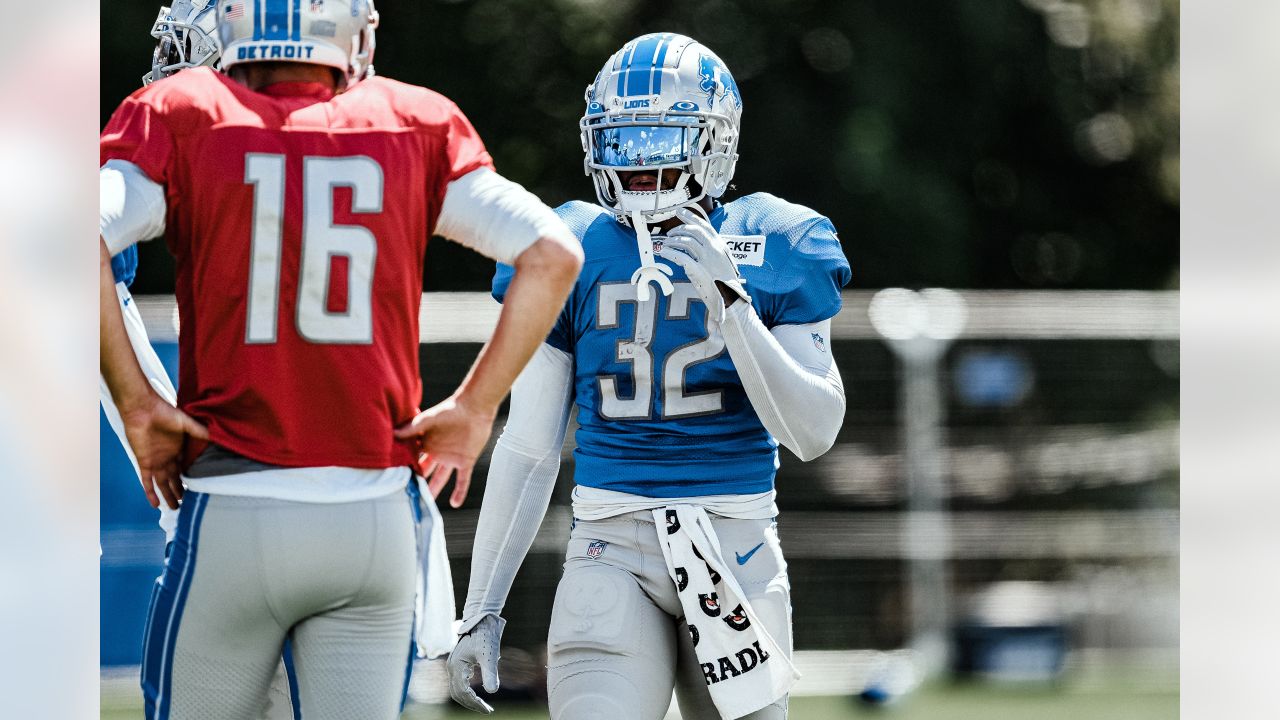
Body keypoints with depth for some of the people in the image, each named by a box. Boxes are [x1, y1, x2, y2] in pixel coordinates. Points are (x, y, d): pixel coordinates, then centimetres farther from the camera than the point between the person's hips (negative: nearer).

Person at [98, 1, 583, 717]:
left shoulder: (183, 116, 0)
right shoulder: (416, 125, 6)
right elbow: (553, 254, 1)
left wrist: (136, 403, -6)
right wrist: (474, 408, 6)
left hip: (232, 511, -2)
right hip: (375, 516, 2)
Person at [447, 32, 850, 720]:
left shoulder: (769, 248, 3)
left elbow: (814, 432, -5)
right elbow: (528, 449, 10)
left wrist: (729, 296, -14)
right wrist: (480, 610, 8)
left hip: (736, 552, 0)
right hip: (612, 553, 0)